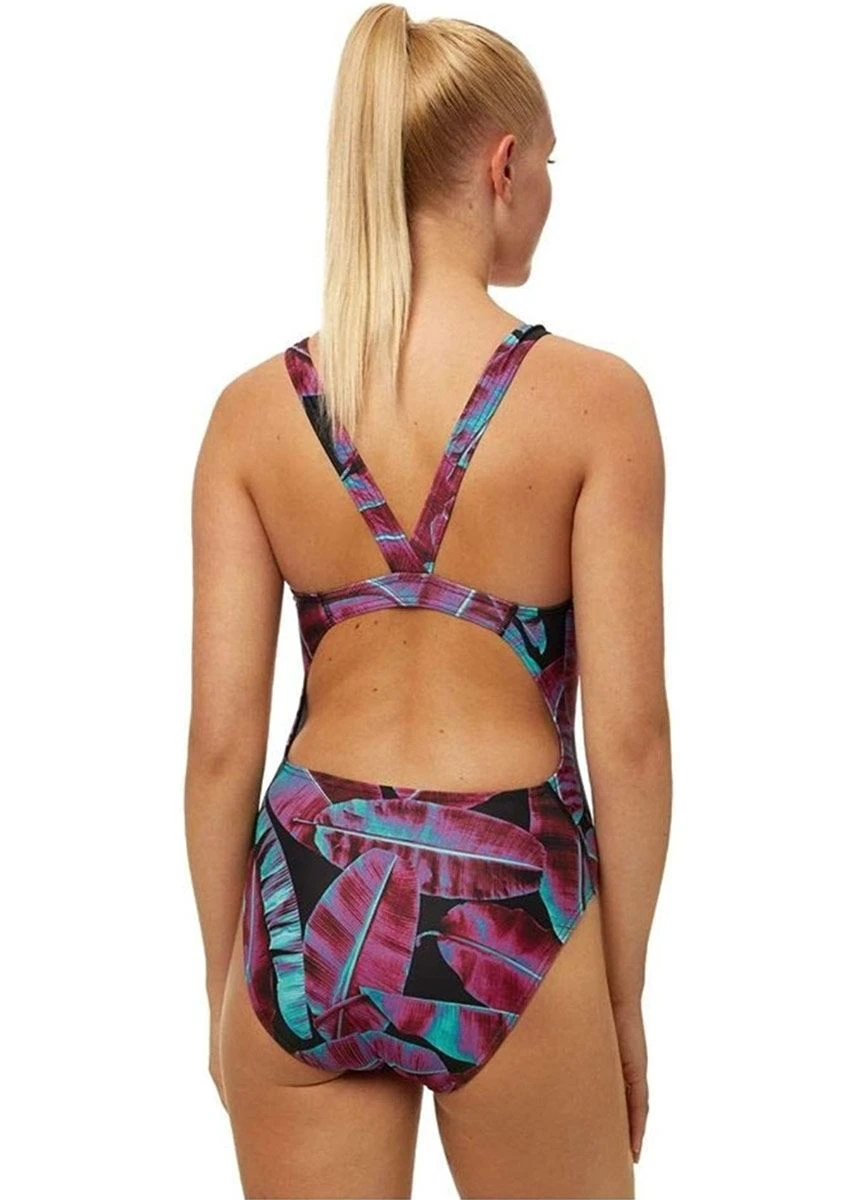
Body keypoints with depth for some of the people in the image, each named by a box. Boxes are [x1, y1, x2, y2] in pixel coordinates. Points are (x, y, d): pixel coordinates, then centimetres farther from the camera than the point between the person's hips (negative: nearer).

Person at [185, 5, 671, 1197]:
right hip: (508, 906, -2)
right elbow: (628, 732, -9)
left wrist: (223, 979, 11)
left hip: (311, 902, 3)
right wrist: (627, 992, 3)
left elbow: (222, 739, -1)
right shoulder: (592, 396, -9)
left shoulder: (255, 407, -2)